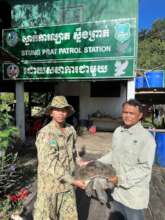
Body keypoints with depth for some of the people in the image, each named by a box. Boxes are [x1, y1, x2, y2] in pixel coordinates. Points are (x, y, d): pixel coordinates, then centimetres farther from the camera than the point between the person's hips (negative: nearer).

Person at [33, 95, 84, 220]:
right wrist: (73, 181, -24)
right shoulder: (45, 134, -22)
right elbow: (50, 165, -26)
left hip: (67, 181, 6)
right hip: (50, 183, -5)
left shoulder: (71, 130, -2)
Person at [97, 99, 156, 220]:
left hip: (134, 194, -6)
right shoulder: (118, 131, 0)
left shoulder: (146, 137, -21)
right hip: (118, 190, 6)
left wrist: (122, 179, -23)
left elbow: (145, 167, -21)